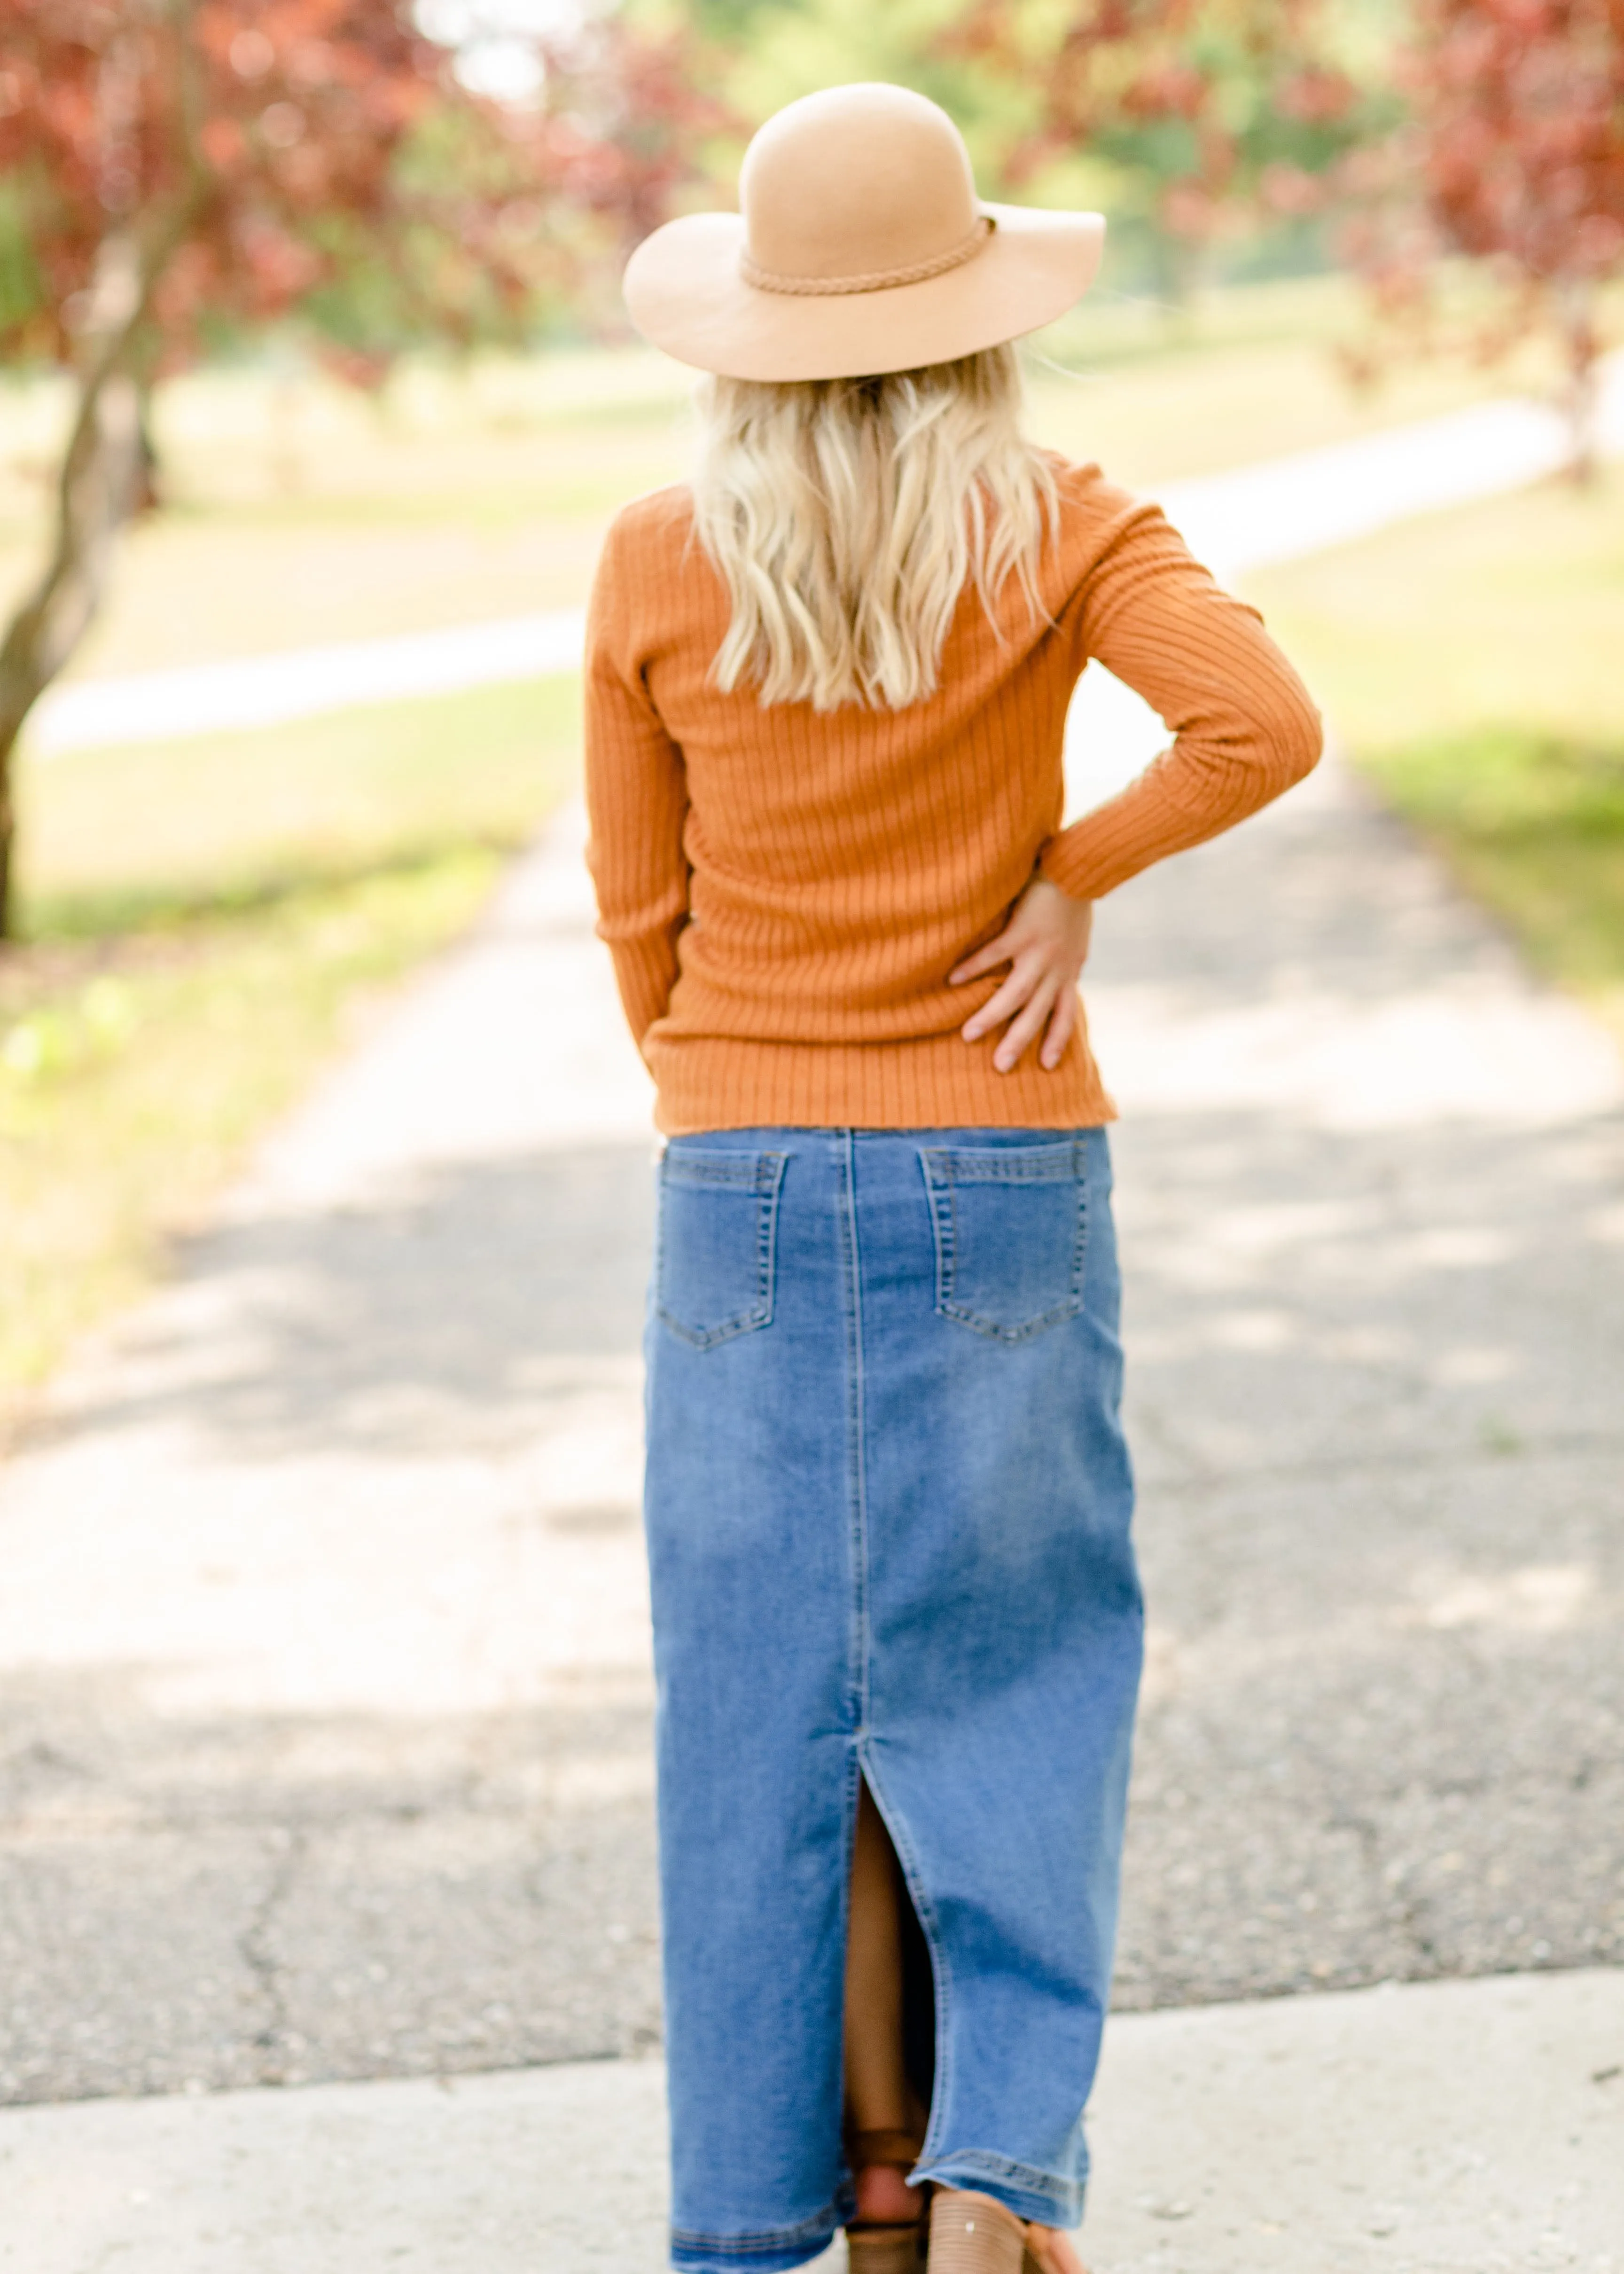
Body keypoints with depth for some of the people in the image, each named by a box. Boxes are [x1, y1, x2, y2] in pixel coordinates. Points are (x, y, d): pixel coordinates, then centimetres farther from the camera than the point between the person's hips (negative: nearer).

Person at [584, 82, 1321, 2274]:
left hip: (746, 1185, 1)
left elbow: (642, 907, 4)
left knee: (767, 1681, 9)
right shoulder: (1056, 528, -6)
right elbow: (1263, 721, -21)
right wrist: (1072, 876, -7)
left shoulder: (655, 566, -3)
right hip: (1005, 1181, -1)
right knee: (1006, 1676, 8)